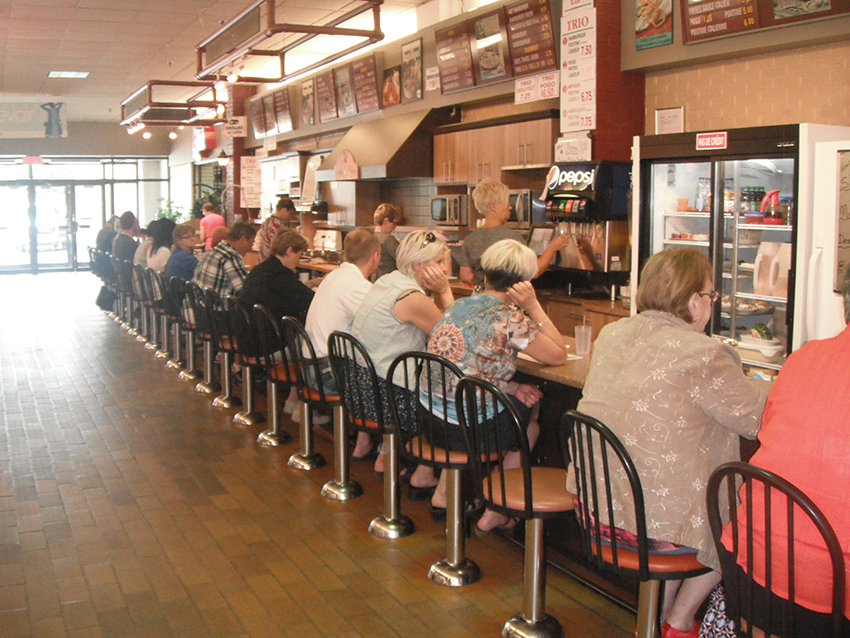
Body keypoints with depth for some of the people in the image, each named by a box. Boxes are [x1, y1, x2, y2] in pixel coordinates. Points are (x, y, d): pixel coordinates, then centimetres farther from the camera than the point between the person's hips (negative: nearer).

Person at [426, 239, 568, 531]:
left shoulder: (459, 305, 7)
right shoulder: (510, 319, -15)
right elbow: (559, 356, -5)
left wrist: (510, 387, 6)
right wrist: (534, 307, -5)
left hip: (428, 419, 7)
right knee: (532, 414, 22)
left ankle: (443, 493, 36)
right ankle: (494, 514, 26)